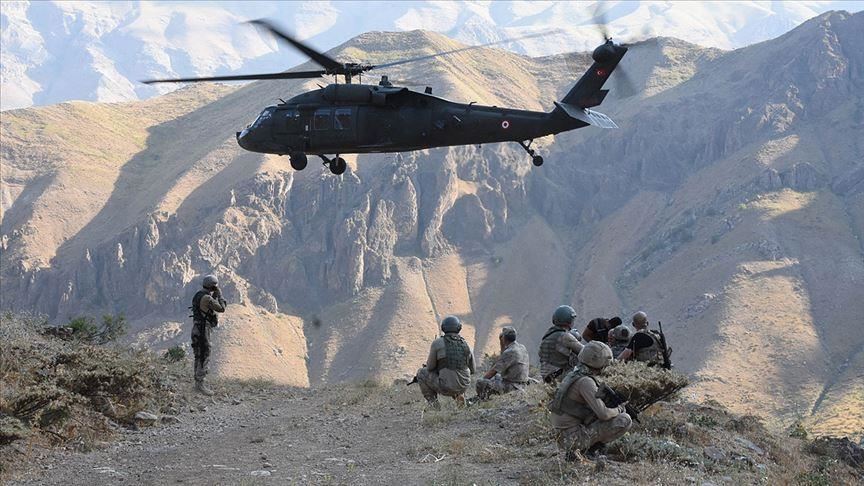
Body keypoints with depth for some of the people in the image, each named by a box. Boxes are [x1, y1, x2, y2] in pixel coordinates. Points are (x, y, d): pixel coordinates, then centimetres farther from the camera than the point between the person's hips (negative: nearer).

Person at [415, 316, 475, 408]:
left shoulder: (437, 343, -6)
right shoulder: (466, 345, 5)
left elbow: (430, 367, -1)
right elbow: (471, 370, 13)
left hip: (445, 386, -4)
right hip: (463, 387, 4)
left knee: (421, 373, 20)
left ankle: (433, 402, 9)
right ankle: (459, 395, 14)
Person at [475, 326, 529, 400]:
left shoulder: (509, 352, -22)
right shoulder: (521, 347, 6)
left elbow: (494, 371, -16)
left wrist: (483, 379, -1)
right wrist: (502, 345, 12)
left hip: (511, 387, -10)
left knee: (480, 382, -11)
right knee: (496, 376, 33)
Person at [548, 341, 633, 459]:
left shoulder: (573, 375, 10)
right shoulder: (585, 382, -20)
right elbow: (603, 414, -24)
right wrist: (619, 409, -4)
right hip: (575, 439, -9)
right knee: (625, 420, -11)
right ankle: (590, 448, -4)